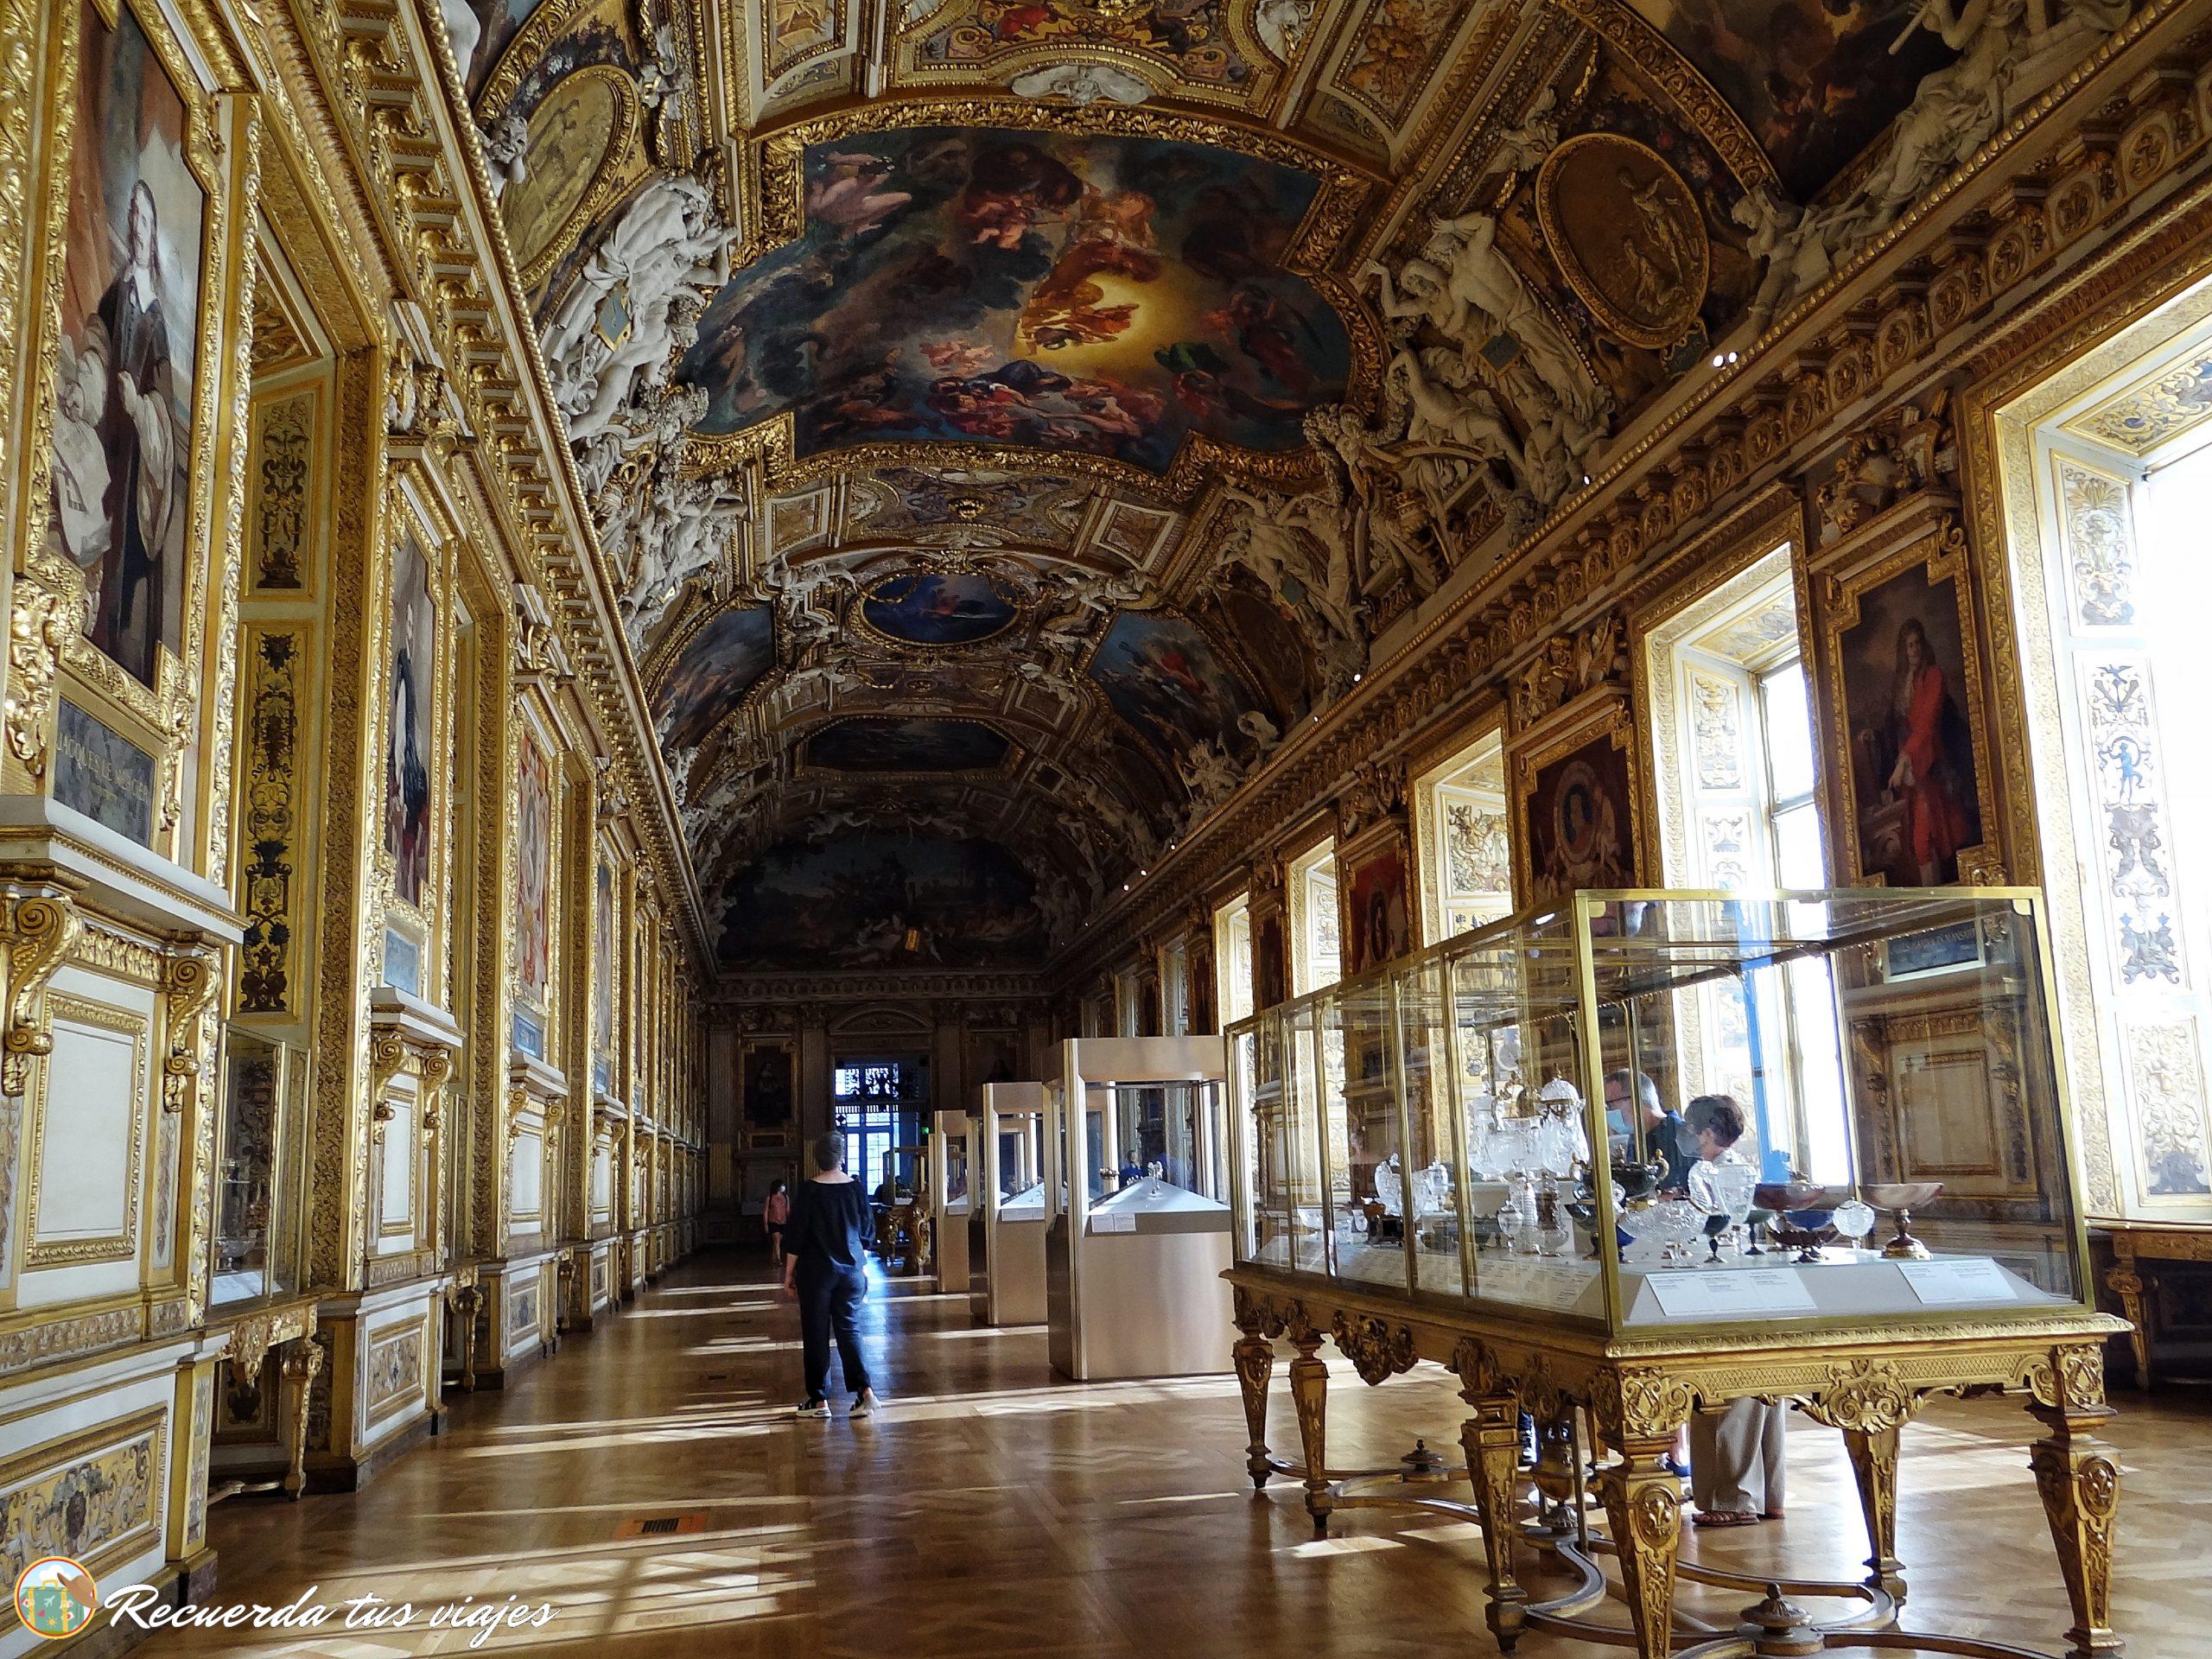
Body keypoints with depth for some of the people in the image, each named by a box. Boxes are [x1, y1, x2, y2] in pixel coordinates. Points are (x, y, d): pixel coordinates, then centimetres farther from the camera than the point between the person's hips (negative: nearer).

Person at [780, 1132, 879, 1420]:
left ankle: (819, 1401, 7)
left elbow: (795, 1237, -7)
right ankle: (864, 1390, -4)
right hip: (852, 1270, 4)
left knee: (815, 1334, 5)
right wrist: (862, 1265, 23)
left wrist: (788, 1274, 2)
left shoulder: (808, 1191, -10)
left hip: (816, 1271, -3)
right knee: (849, 1329, 10)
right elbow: (865, 1232, 10)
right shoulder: (856, 1188, 0)